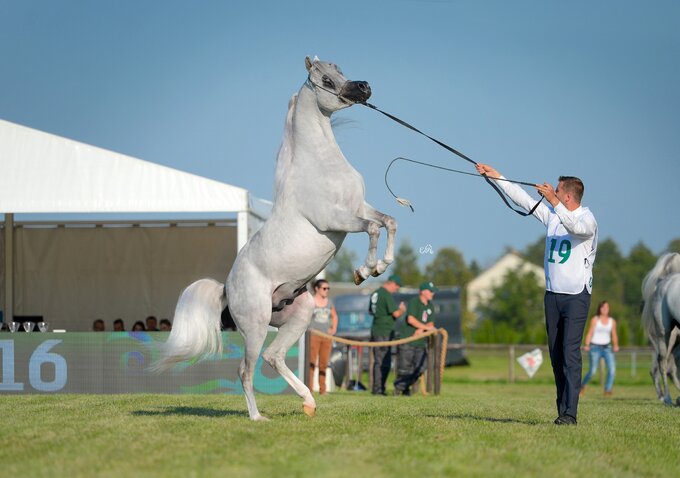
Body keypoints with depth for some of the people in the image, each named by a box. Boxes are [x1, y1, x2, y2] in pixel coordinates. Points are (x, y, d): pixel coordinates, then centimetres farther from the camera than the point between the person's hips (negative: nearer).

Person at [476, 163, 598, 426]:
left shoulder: (588, 219, -9)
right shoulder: (551, 214, 12)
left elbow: (576, 227, -32)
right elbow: (522, 198, 17)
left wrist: (554, 201, -41)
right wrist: (496, 177, 16)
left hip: (577, 295, -7)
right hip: (552, 294, 7)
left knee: (570, 352, -14)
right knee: (556, 354, 5)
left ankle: (570, 413, -18)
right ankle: (562, 409, 8)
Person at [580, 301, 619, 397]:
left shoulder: (612, 321, 7)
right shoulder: (595, 320, -3)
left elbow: (614, 335, 9)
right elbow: (590, 333, -6)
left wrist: (616, 345, -10)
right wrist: (586, 345, -21)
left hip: (607, 348, 3)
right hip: (595, 348, -3)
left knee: (612, 368, -18)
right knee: (592, 371, -7)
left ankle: (608, 390, -11)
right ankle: (583, 385, 23)